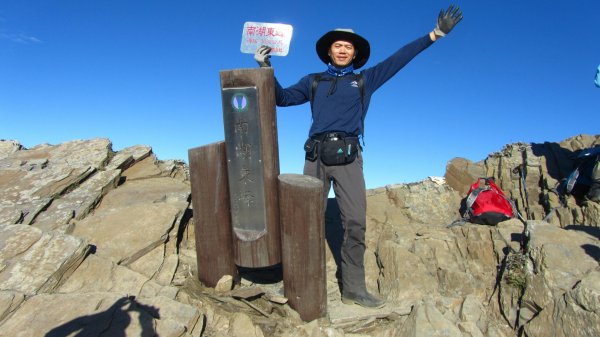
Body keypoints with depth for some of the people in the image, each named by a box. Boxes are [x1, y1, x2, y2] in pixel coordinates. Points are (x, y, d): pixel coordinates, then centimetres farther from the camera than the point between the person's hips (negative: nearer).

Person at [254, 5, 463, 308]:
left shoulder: (365, 80, 17)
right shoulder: (313, 81, 19)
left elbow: (399, 58, 15)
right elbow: (282, 98, 20)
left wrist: (434, 34, 13)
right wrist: (266, 68, 12)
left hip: (348, 158, 0)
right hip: (316, 156, 1)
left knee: (355, 223, -7)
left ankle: (353, 288, 3)